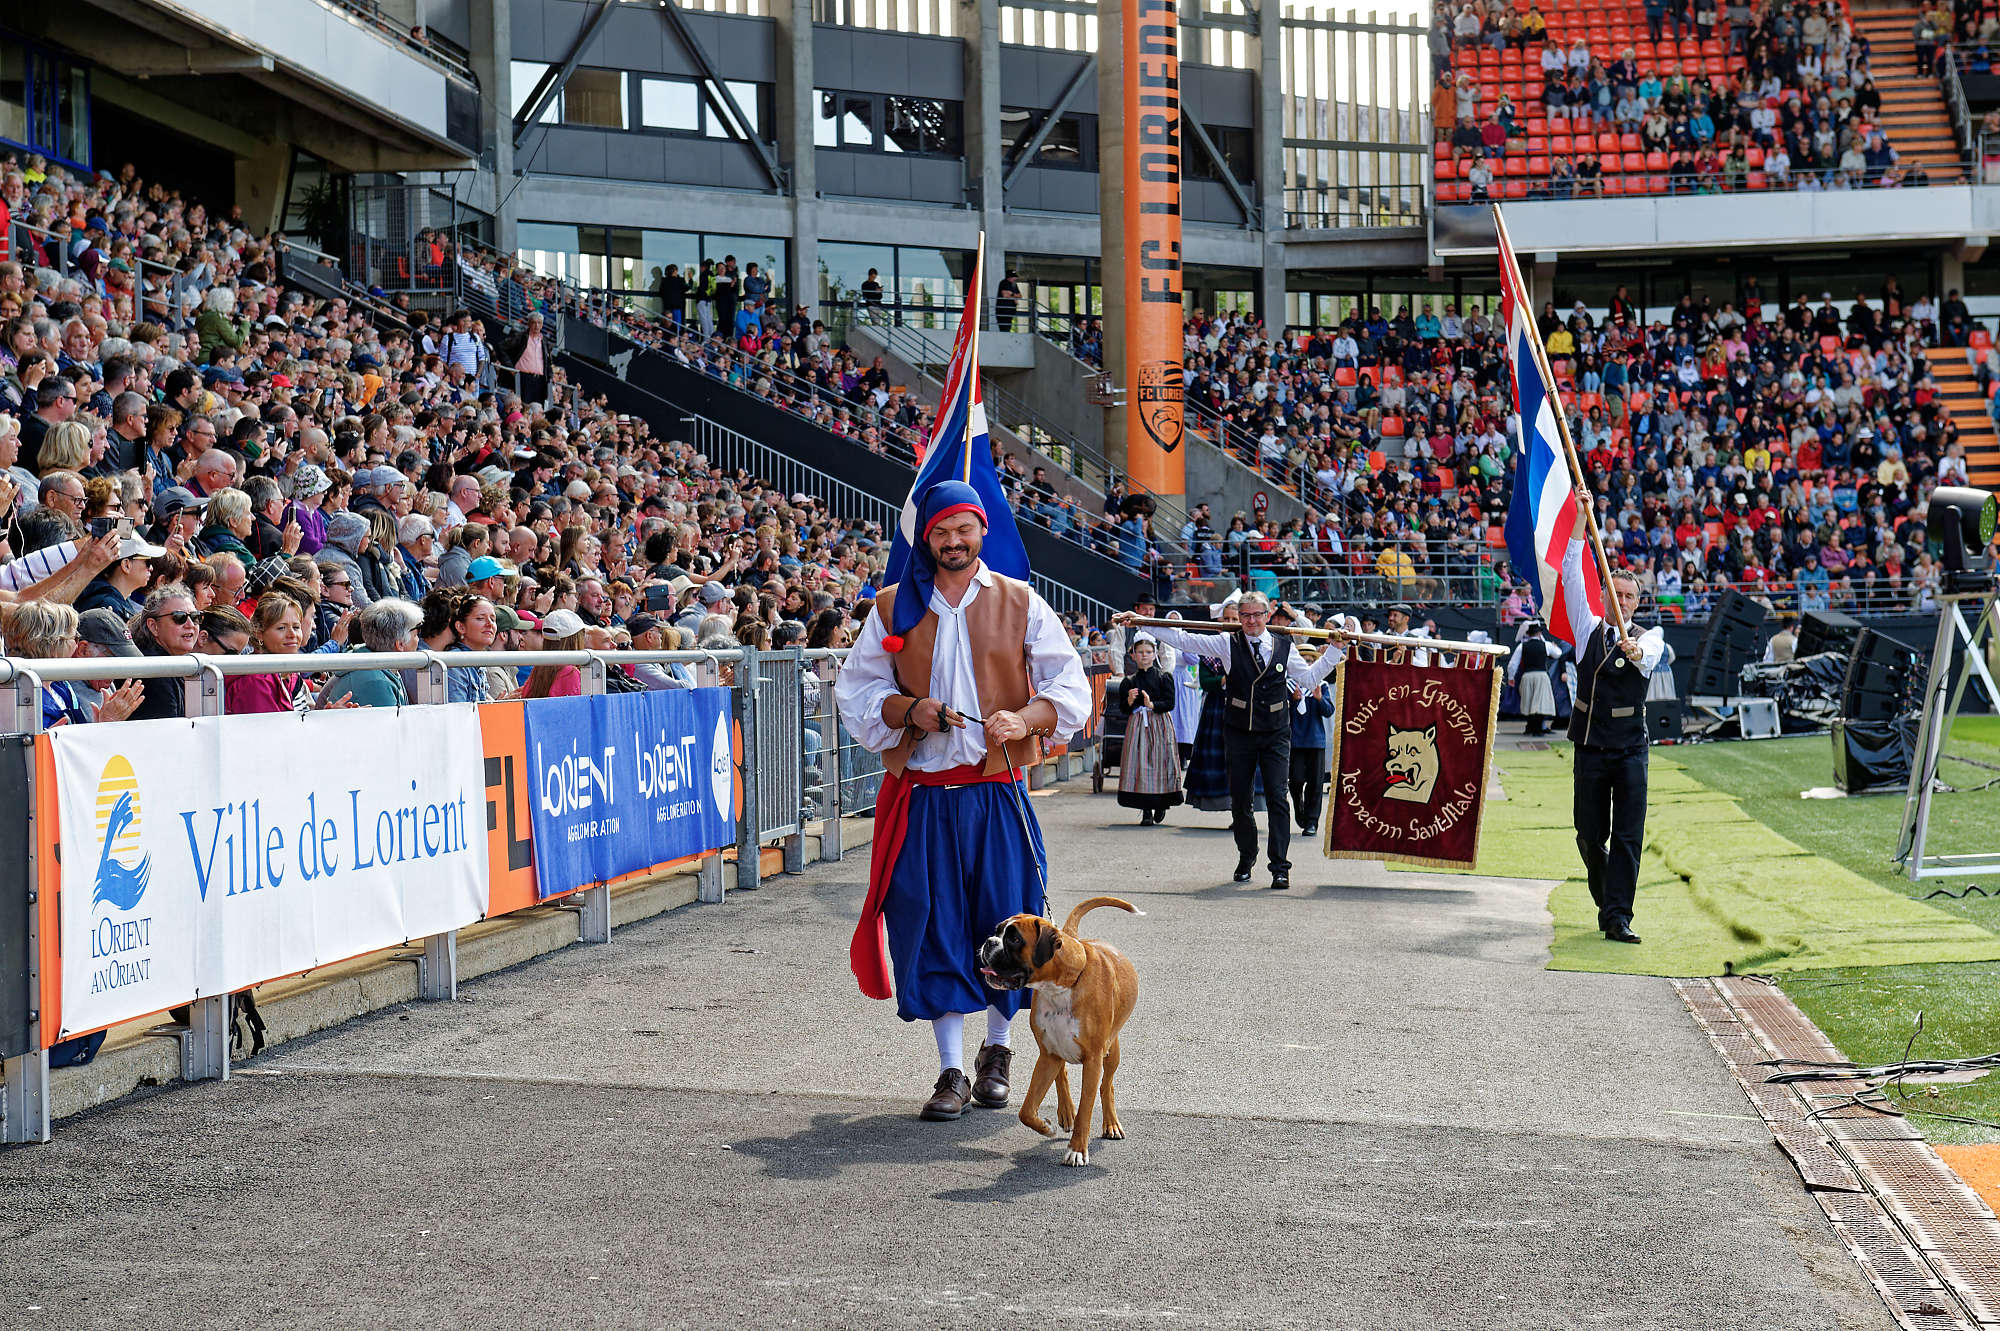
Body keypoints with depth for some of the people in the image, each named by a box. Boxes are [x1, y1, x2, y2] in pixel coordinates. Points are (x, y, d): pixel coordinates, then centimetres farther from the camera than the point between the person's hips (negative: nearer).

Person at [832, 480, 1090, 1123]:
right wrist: (907, 710, -9)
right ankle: (951, 1070, 7)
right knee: (934, 928, -2)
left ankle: (997, 1049, 24)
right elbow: (856, 689, 11)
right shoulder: (893, 608, 9)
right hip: (923, 796, 1)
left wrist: (1024, 717, -17)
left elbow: (1070, 688, 2)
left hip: (997, 793, -1)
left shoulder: (1021, 605, 5)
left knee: (1004, 921, 1)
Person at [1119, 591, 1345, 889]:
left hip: (1275, 734, 0)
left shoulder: (1284, 646, 4)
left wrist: (1334, 649, 7)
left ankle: (1280, 867, -6)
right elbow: (1181, 639, 1)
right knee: (1239, 800, 8)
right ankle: (1246, 859, 28)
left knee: (1277, 797, -9)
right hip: (1238, 733, 1)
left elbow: (1309, 678, 14)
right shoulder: (1228, 644, 0)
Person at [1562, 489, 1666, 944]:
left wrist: (1636, 653, -44)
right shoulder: (1589, 630, 8)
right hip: (1591, 747, 1)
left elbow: (1651, 658, -19)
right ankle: (1607, 902, 28)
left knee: (1629, 835, -8)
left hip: (1631, 748, -1)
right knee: (1590, 835, 5)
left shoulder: (1649, 637, 5)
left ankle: (1618, 918, -7)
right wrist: (1582, 518, -9)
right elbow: (1572, 576, -2)